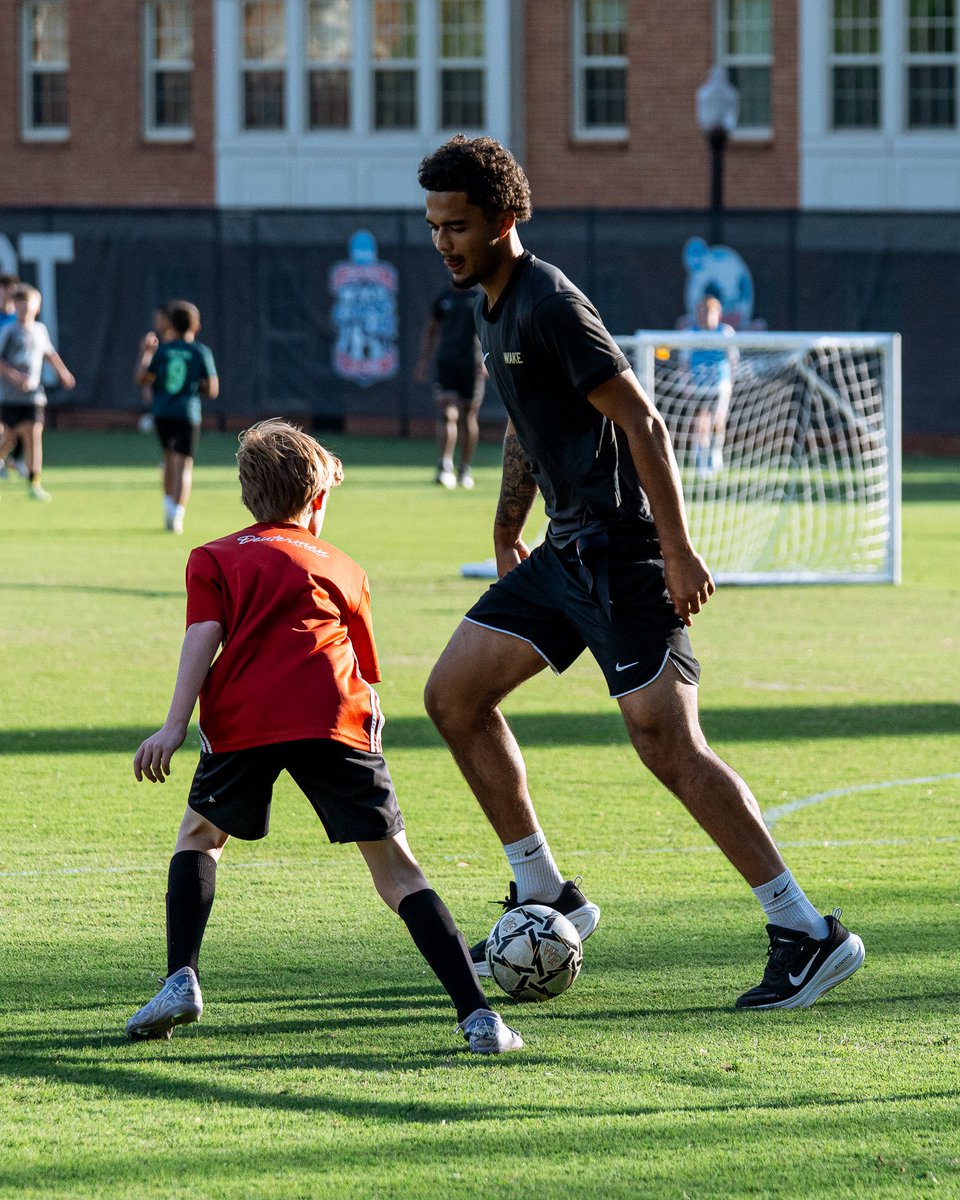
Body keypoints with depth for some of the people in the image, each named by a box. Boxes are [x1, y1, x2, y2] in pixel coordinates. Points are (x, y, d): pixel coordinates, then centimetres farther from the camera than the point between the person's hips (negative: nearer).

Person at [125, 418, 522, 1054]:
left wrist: (175, 727, 0)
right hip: (333, 717, 0)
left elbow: (204, 635, 7)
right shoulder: (343, 567, 29)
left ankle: (182, 980, 8)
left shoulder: (214, 558, 24)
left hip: (243, 717, 0)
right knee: (397, 870, 3)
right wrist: (371, 743, 38)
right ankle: (477, 1013, -9)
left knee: (200, 836, 26)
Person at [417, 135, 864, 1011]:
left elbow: (642, 422, -19)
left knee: (668, 744, -15)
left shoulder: (549, 304, -16)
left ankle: (808, 933, -13)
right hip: (566, 551, 10)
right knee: (453, 694, 9)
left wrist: (678, 550, -22)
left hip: (623, 555, -10)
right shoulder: (493, 309, 14)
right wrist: (507, 533, 30)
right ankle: (545, 896, 18)